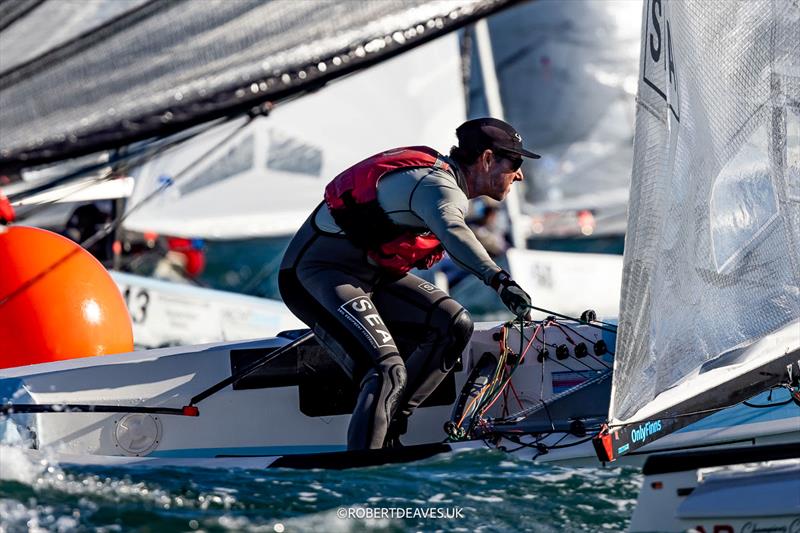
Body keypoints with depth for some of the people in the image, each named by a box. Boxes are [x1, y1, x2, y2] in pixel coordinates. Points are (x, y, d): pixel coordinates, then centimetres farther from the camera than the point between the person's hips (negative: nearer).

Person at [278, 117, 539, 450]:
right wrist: (498, 279, -57)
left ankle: (386, 435, -2)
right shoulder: (439, 185, -20)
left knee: (454, 326, -2)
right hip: (319, 273, -10)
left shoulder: (440, 174, 12)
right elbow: (452, 233, -43)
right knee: (388, 372, -28)